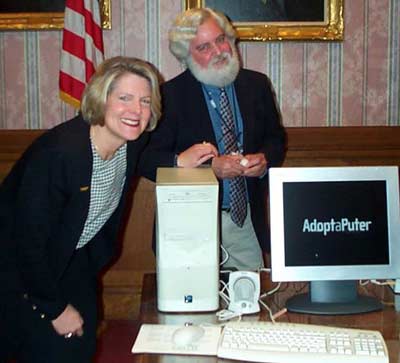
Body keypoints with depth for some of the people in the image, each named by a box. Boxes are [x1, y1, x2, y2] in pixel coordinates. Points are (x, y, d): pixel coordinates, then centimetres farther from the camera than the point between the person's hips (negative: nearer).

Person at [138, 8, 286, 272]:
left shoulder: (257, 85, 6)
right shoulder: (170, 95, -7)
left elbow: (276, 138, 15)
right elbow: (148, 160, -11)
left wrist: (265, 159, -9)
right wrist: (211, 167, -20)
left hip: (247, 220, 3)